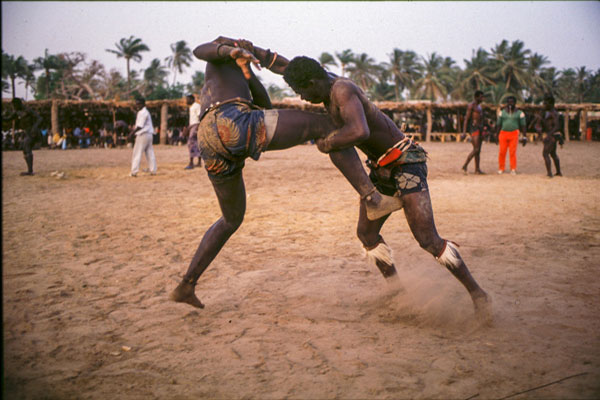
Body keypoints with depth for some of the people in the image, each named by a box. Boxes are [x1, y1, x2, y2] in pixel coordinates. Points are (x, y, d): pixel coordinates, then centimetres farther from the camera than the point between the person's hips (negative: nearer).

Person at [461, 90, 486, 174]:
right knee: (476, 149, -14)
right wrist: (464, 132, -21)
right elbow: (466, 119, -14)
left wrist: (482, 132, 23)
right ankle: (465, 166, -7)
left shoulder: (479, 106, 19)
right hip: (474, 128, -9)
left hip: (480, 129, 9)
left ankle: (477, 169, 8)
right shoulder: (471, 106, -9)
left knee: (478, 150, 6)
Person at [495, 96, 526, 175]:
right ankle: (501, 169, 8)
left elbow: (523, 126, 5)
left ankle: (513, 169, 1)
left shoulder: (519, 113, 5)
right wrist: (497, 136, 6)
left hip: (514, 134, -2)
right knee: (502, 152, -3)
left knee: (512, 152, -7)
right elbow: (498, 125, 11)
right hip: (503, 133, 2)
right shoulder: (502, 112, 9)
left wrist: (524, 137, -2)